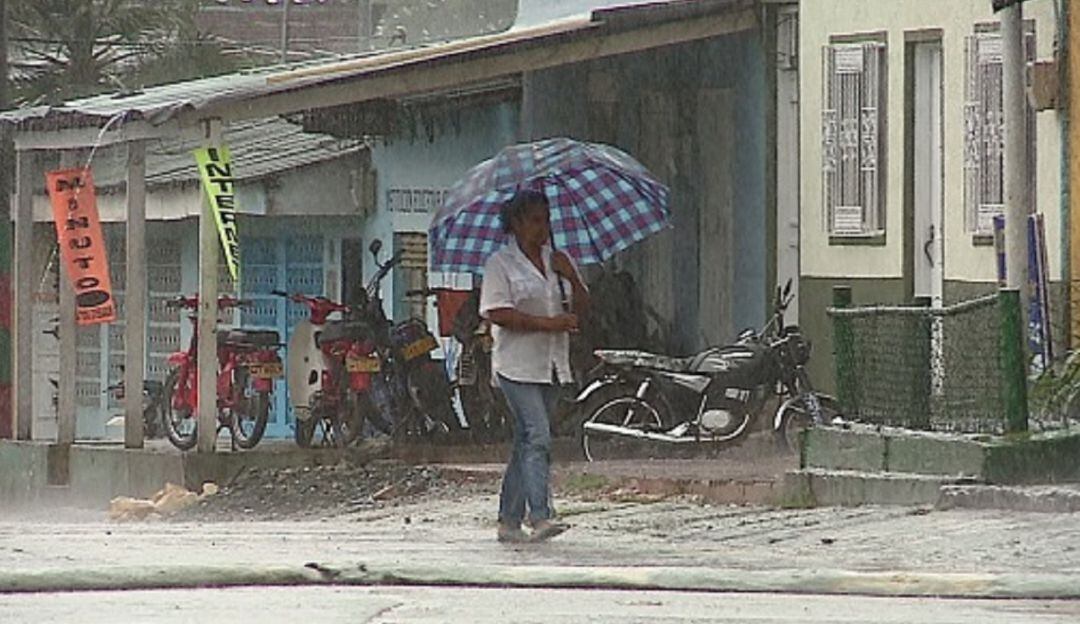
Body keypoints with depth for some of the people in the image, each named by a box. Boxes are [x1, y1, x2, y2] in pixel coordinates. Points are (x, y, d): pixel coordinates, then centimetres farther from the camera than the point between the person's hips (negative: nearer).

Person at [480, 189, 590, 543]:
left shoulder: (557, 261, 15)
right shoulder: (501, 263, -4)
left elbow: (581, 310, 12)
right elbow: (497, 313, -14)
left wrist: (571, 277, -7)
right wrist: (549, 324, -19)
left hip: (552, 365, 6)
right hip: (518, 364, -6)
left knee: (526, 444, 10)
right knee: (537, 438, -18)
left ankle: (509, 521, 15)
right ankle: (540, 517, -26)